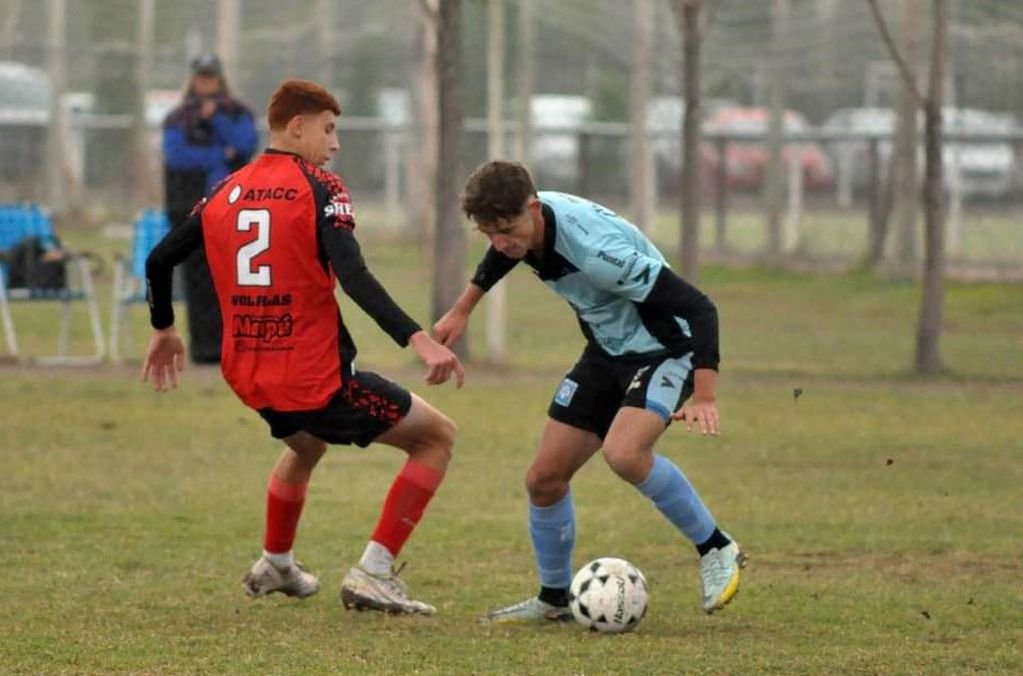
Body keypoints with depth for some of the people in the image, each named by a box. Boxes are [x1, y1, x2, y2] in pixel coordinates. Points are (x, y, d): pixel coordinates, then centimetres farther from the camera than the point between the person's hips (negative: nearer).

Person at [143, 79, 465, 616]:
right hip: (318, 379, -7)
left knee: (304, 444, 40)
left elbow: (159, 260, 15)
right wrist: (417, 339, -31)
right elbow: (353, 277, -24)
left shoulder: (226, 192, 8)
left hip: (250, 378, 7)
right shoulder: (319, 189, -11)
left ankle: (275, 565, 49)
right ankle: (372, 574, -2)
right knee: (436, 436, 6)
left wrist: (163, 330, 32)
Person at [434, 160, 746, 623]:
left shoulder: (595, 250, -36)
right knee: (544, 477, 4)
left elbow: (697, 307, -33)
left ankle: (717, 551, -13)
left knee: (624, 453, -33)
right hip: (607, 353, 8)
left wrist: (703, 396, -38)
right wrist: (462, 310, 24)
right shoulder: (521, 221, -12)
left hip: (664, 351, -8)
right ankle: (554, 599, 25)